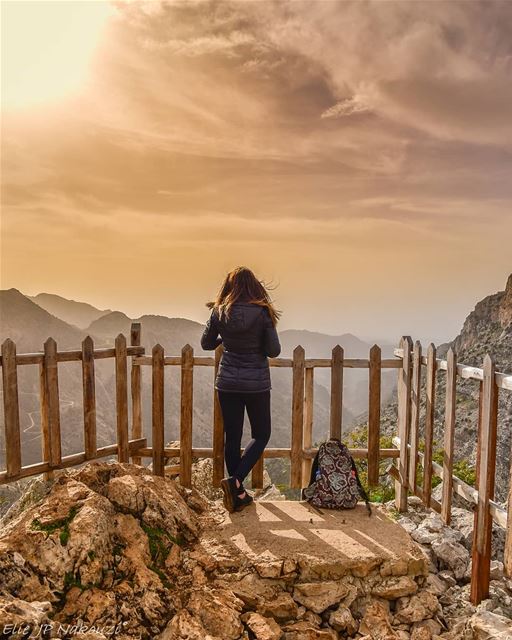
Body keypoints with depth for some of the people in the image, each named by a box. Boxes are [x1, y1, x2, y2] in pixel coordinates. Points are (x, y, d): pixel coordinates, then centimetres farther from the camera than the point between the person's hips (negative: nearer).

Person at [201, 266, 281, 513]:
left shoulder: (219, 313, -5)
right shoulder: (262, 313, -13)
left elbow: (206, 344, 7)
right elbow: (274, 351, -11)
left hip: (227, 383, 3)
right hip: (256, 383, -3)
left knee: (232, 437, 13)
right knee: (260, 435, 15)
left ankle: (238, 494, 22)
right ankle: (235, 481, -3)